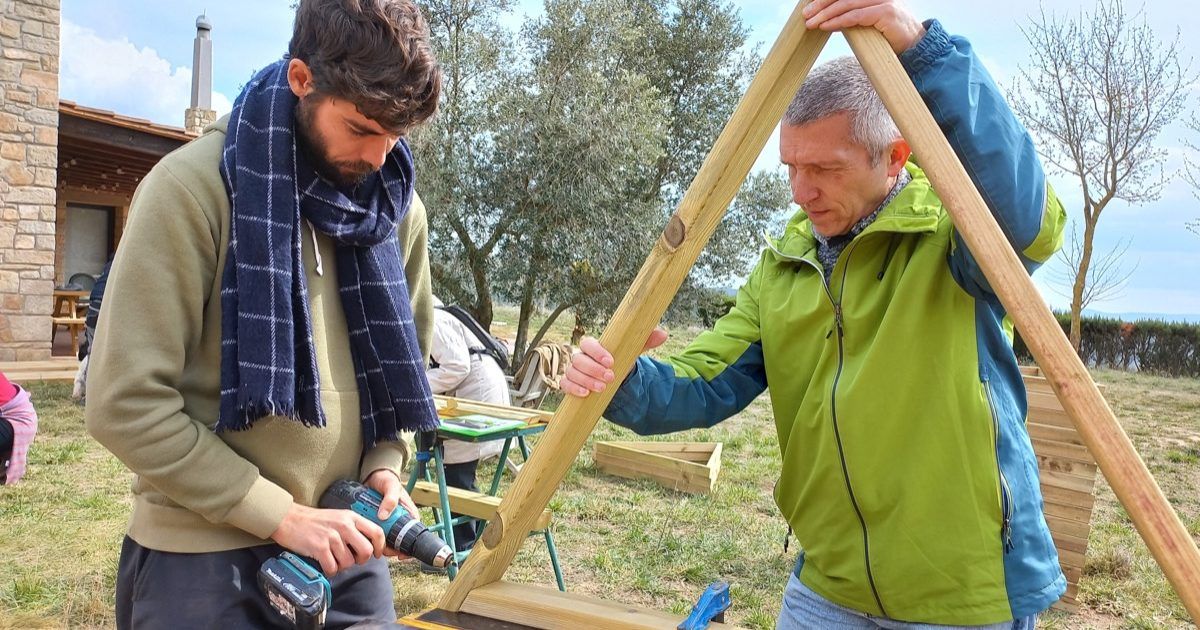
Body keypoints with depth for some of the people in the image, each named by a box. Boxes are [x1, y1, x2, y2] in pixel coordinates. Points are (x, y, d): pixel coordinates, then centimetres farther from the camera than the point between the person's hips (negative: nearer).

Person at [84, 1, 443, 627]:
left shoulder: (398, 207, 1)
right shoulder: (193, 188, -14)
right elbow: (126, 402, -16)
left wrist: (383, 467, -4)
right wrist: (281, 515, -17)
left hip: (342, 540, 5)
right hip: (205, 552, -4)